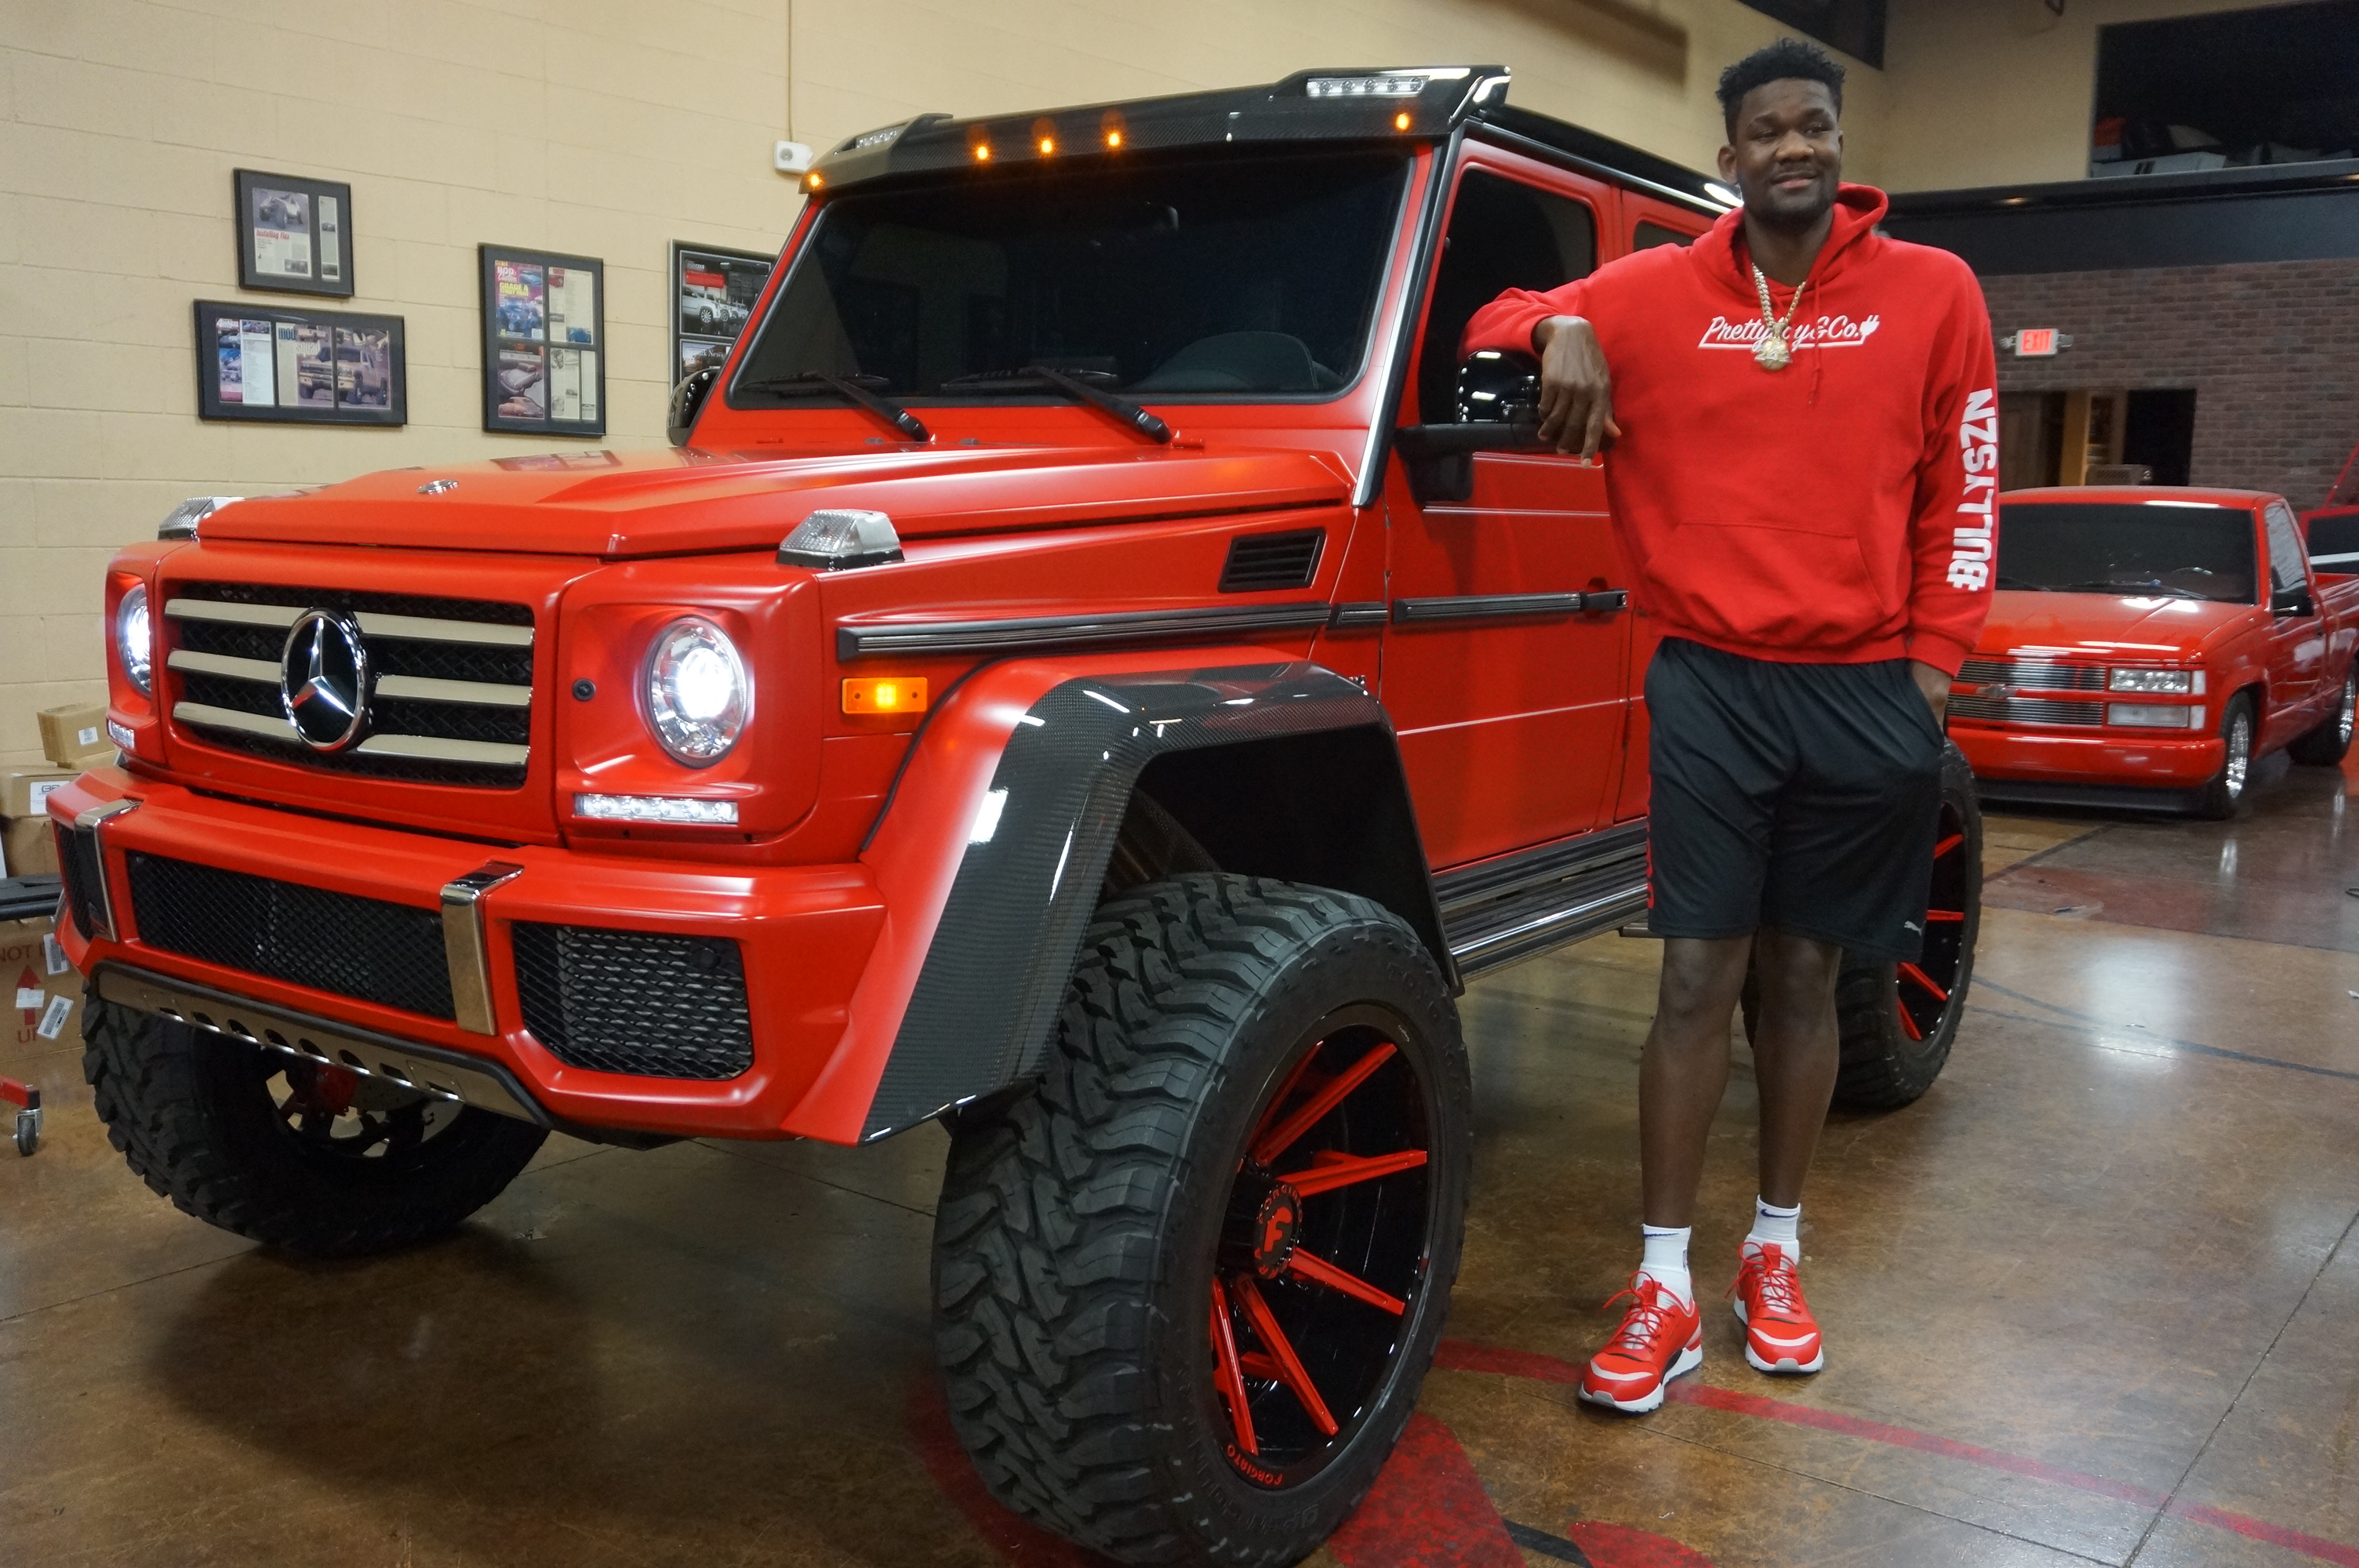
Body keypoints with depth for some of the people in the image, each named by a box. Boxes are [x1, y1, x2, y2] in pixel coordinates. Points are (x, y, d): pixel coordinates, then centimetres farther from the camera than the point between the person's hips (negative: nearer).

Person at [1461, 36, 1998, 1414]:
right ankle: (1666, 1288, 6)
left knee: (1805, 975, 10)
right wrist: (1559, 331, -11)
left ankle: (1777, 1252, 26)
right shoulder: (1658, 292, 2)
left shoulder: (1932, 292, 3)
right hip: (1711, 683, -1)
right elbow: (1502, 319, 11)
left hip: (1865, 690, 1)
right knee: (1699, 978, -3)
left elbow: (1961, 488, 6)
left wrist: (1938, 653, -1)